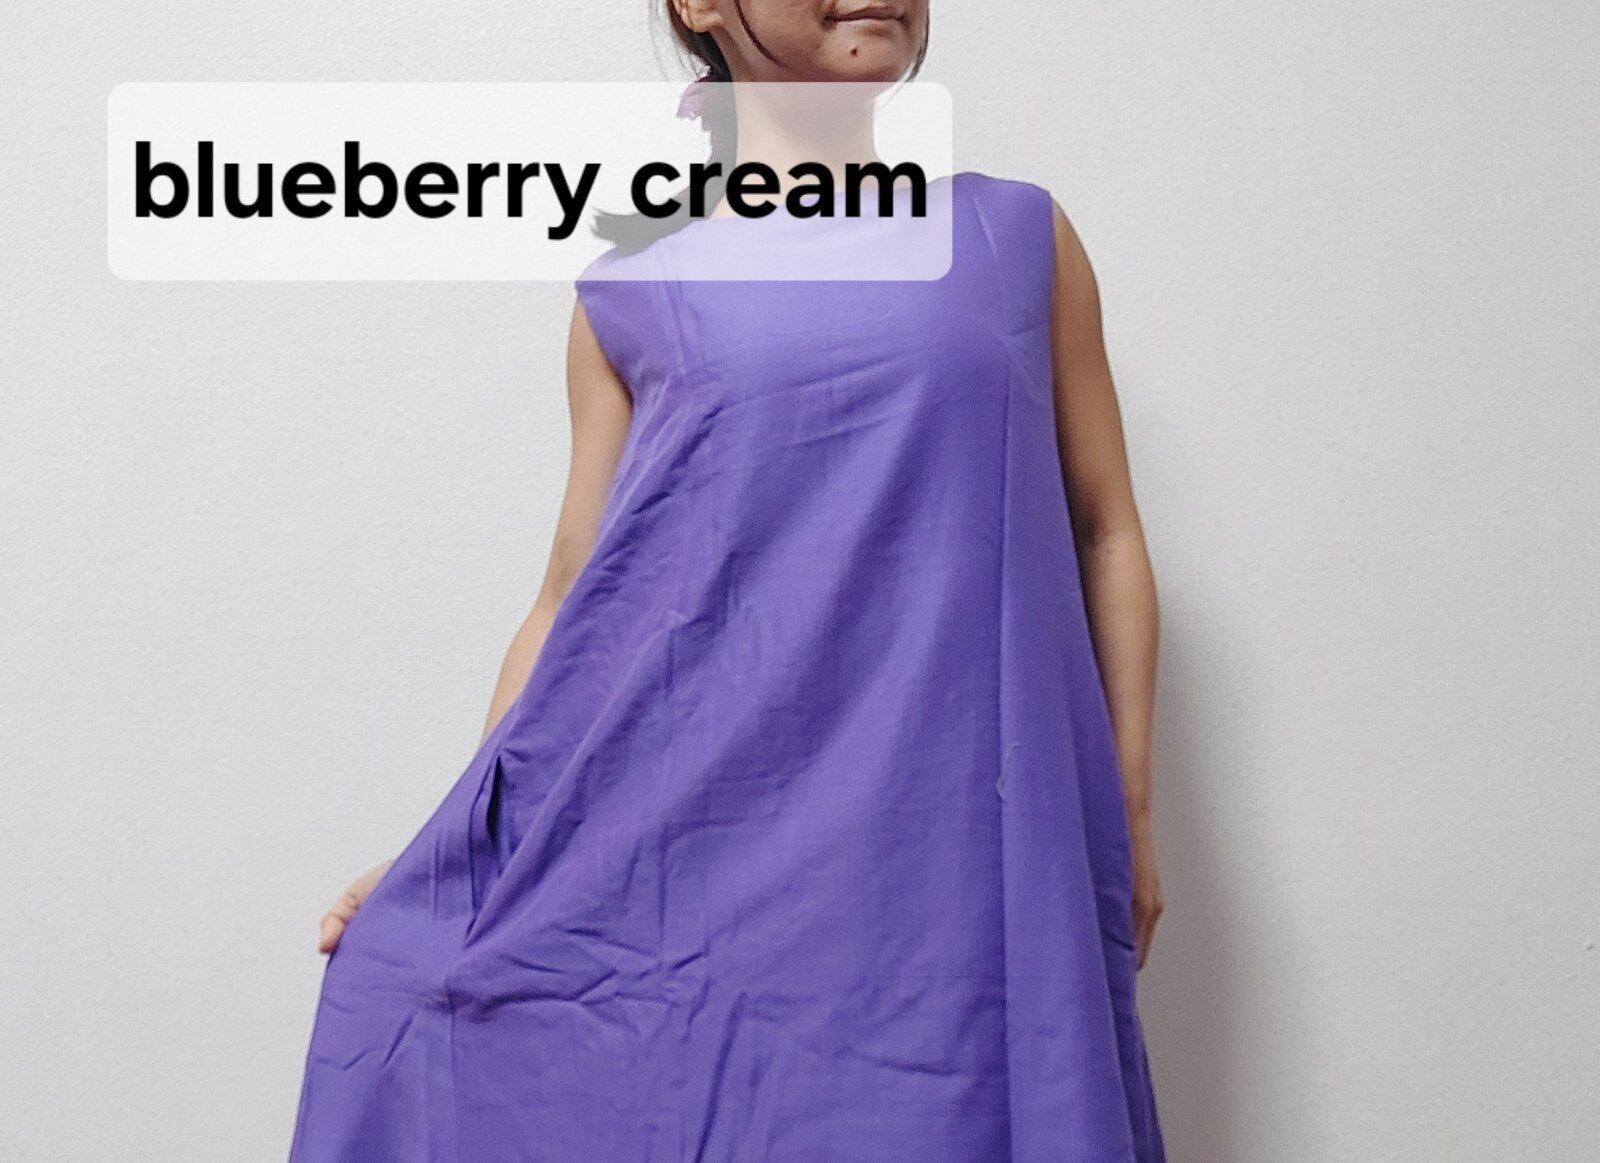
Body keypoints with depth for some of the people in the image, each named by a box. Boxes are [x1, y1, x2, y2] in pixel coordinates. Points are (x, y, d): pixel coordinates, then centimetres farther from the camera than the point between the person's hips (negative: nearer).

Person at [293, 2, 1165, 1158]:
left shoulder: (1020, 239, 12)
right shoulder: (636, 300, 10)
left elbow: (1105, 535, 14)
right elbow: (575, 601, 12)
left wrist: (1129, 814, 10)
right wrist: (462, 864, 8)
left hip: (950, 858, 1)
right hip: (686, 840, 0)